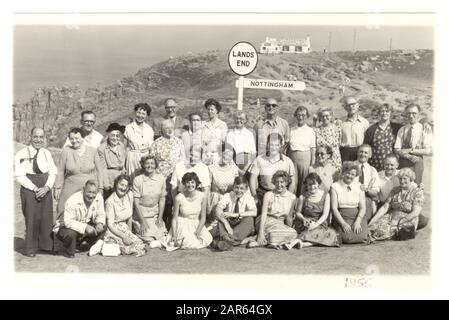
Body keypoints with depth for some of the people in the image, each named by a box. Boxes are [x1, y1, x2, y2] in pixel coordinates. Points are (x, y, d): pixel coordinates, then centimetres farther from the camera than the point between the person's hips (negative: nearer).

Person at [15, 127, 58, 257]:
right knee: (32, 217, -3)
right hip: (29, 188, -4)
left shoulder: (46, 153, 10)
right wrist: (35, 188, -14)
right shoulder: (22, 154, -5)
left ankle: (46, 245, 18)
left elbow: (53, 172, 7)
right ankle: (30, 248, 10)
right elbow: (19, 176, -9)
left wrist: (46, 187, -10)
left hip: (45, 188, 4)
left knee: (47, 216, 4)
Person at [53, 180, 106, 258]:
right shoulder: (72, 201, -29)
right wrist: (85, 227, -43)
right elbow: (68, 221, -34)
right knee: (70, 233, -38)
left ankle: (82, 246, 6)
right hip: (65, 227, -6)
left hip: (86, 226, 6)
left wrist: (100, 223, -23)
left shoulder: (99, 198, -12)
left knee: (102, 229, -13)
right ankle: (68, 252, -4)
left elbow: (100, 215, 0)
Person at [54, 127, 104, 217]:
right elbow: (60, 171, 8)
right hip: (71, 190, 0)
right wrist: (57, 187, 7)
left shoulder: (92, 151, 3)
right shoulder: (66, 151, 2)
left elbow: (99, 170, 8)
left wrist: (100, 188, 6)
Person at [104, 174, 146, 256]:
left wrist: (130, 233, 5)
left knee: (140, 244, -15)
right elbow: (110, 224, -17)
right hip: (113, 231, -6)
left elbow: (130, 217, 7)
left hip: (124, 228, 6)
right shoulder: (110, 201, -18)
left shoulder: (130, 195, -2)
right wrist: (123, 236, -23)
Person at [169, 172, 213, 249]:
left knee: (208, 239, -24)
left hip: (197, 225, 3)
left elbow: (203, 218, -3)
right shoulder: (179, 198, -14)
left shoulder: (202, 196, -9)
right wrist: (174, 236, -15)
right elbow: (174, 218, -7)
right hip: (183, 225, -3)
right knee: (190, 244, -27)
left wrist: (197, 233, -13)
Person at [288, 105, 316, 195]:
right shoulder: (292, 130, 8)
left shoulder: (311, 131, 1)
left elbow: (313, 149, 1)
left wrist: (312, 165, -2)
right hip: (292, 158, 2)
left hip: (305, 158, -2)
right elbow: (288, 147, 10)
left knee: (304, 183, 2)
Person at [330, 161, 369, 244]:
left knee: (361, 237, -24)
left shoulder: (359, 186, 9)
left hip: (357, 217, 2)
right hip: (341, 218, -2)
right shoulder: (335, 186, 2)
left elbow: (363, 207, 4)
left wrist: (358, 222, -13)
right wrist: (343, 223, -16)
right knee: (347, 238, -27)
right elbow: (334, 208, -5)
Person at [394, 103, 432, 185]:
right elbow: (397, 150, 1)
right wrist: (410, 157, -15)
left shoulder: (424, 130, 0)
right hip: (402, 163, 2)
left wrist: (410, 150, -14)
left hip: (417, 163, -2)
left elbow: (429, 151, -7)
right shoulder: (402, 130, 8)